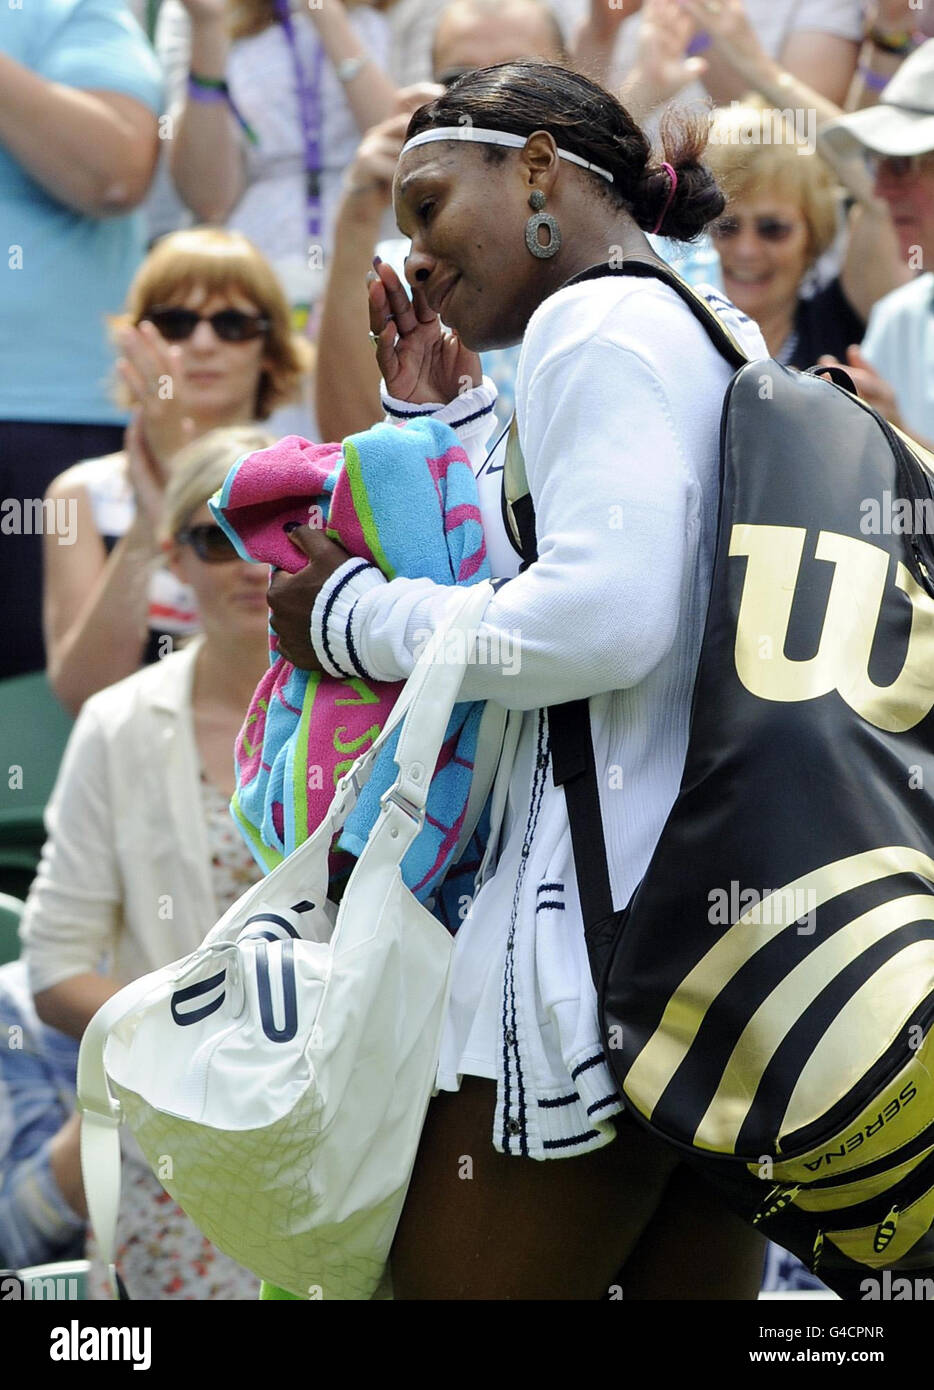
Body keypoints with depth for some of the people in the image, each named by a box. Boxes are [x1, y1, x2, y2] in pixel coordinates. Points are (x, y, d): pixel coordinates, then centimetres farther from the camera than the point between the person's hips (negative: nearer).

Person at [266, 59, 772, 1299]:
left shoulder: (600, 321, -7)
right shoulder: (723, 335, 21)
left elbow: (604, 618, -20)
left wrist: (358, 616, -9)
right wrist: (449, 427, 18)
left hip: (612, 913, -10)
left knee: (452, 1279, -5)